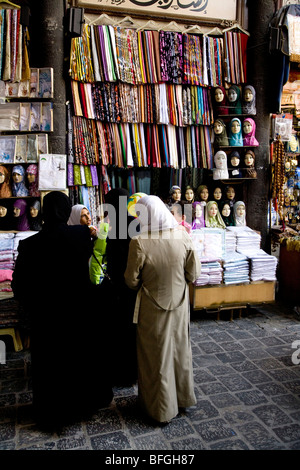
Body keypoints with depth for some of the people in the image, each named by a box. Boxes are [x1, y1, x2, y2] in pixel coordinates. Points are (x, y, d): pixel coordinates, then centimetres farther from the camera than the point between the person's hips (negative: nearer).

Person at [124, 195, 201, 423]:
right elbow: (194, 274, -6)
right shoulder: (183, 237, -13)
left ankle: (161, 408, 32)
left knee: (156, 355, 14)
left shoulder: (139, 242, -24)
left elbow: (132, 281, -15)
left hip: (153, 307, -3)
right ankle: (184, 396, 43)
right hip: (179, 304, 3)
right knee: (180, 349, 23)